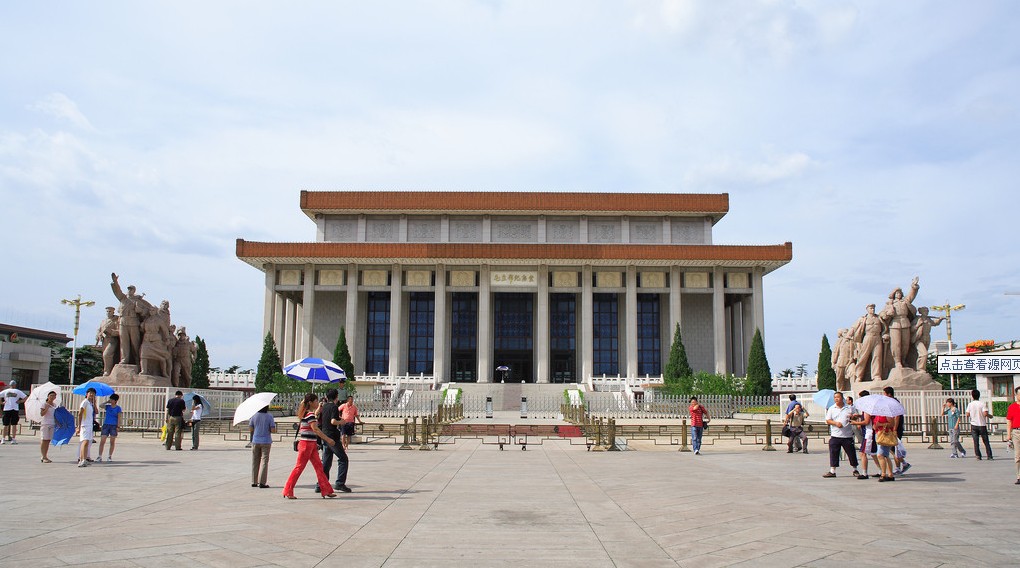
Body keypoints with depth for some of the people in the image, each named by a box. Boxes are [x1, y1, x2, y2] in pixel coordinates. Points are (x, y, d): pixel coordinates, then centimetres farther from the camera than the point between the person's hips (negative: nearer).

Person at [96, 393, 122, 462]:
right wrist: (107, 402, 1)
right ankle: (99, 456, 0)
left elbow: (119, 418, -1)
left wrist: (118, 426, -8)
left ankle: (110, 456, 11)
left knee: (112, 442, 2)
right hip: (106, 425, 2)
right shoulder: (107, 406, 9)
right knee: (102, 441, -5)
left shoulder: (118, 408, 2)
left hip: (114, 426, -2)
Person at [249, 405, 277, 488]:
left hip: (255, 441, 3)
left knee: (255, 462, 11)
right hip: (266, 441, -2)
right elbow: (273, 430, -11)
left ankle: (254, 482, 15)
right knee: (264, 461, 1)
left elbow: (250, 429, -2)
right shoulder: (269, 416, -9)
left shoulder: (254, 416, -3)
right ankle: (262, 482, -3)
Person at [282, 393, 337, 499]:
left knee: (318, 466, 8)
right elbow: (315, 429, -23)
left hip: (311, 444, 10)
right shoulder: (310, 414, -15)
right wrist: (328, 439, -23)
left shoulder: (308, 413, 14)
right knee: (300, 467, -3)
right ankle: (287, 492, 5)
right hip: (306, 443, -10)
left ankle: (326, 491, 10)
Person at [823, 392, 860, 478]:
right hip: (835, 436, 1)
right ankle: (832, 471, 6)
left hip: (847, 436, -1)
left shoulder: (849, 408, 5)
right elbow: (828, 420, 3)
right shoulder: (831, 408, 7)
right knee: (833, 453, 0)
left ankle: (855, 470, 20)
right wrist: (836, 423, -14)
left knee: (851, 453, 5)